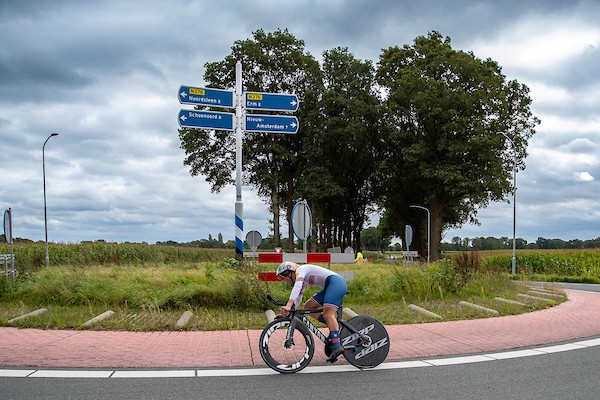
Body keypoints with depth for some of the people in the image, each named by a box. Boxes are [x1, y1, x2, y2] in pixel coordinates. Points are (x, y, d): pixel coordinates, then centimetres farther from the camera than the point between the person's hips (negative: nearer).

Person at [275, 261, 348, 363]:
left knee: (327, 314, -22)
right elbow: (297, 300, 21)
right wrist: (285, 311, 8)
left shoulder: (301, 270, -3)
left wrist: (288, 305, -33)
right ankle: (334, 325, 0)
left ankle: (337, 346, -33)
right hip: (330, 287, 10)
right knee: (308, 306, 9)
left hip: (336, 282, -10)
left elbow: (296, 287, -22)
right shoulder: (303, 280, 24)